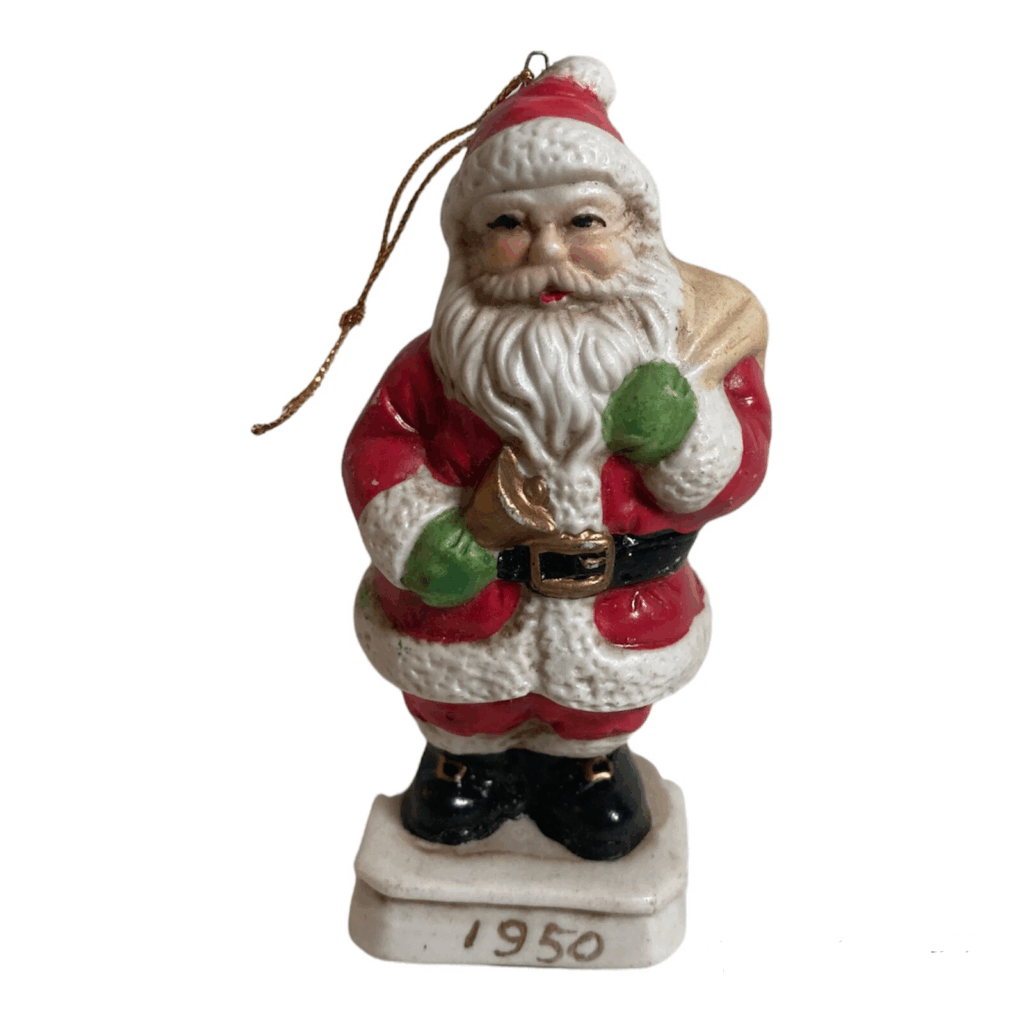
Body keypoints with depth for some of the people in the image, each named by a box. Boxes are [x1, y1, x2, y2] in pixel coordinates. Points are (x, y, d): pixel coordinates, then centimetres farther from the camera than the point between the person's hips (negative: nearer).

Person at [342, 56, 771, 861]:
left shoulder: (683, 350, -17)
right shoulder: (446, 361, -19)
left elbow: (735, 475, -13)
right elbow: (379, 445, -9)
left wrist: (684, 432, -33)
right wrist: (416, 540, -21)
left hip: (621, 607, 1)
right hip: (469, 605, 0)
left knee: (599, 716, 26)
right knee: (464, 703, 24)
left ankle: (585, 762, 59)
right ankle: (470, 758, 57)